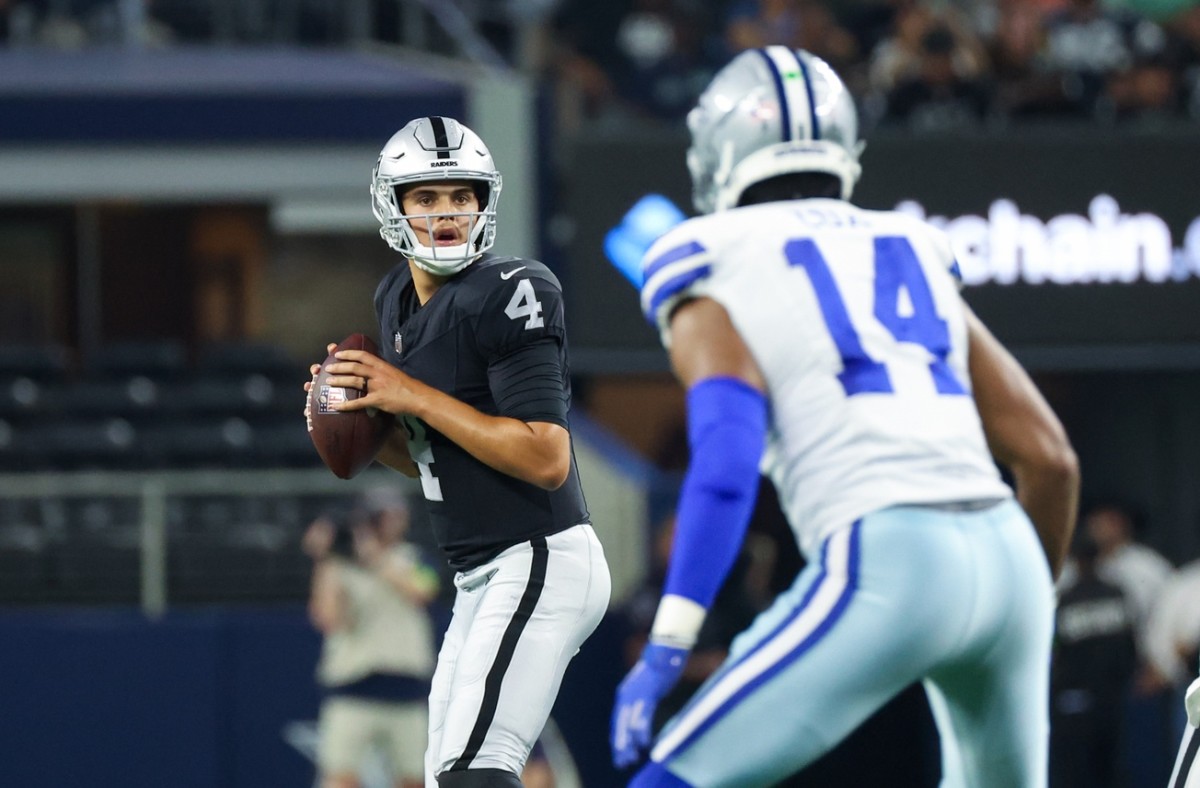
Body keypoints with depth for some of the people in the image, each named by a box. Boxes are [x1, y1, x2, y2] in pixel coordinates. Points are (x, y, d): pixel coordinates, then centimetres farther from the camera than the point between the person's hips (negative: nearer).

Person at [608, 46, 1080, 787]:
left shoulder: (717, 288, 8)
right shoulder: (914, 261, 24)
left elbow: (726, 463, -11)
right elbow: (1051, 459, 20)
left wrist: (666, 651, -17)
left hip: (886, 563, -6)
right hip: (1006, 555, 6)